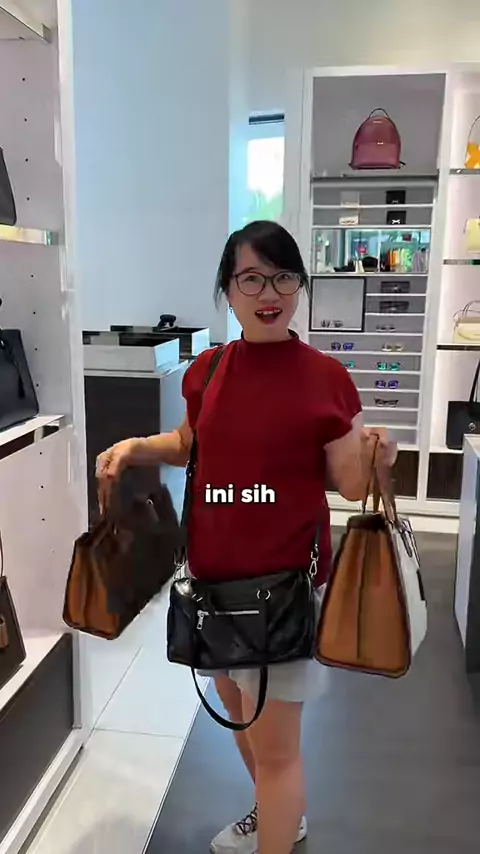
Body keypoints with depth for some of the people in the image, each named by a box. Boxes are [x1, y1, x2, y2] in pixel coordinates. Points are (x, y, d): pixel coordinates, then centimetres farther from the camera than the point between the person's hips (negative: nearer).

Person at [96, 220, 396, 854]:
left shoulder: (325, 377, -13)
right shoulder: (206, 370, -2)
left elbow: (349, 484, -6)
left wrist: (373, 456, -26)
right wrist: (136, 448, -1)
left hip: (287, 578, -5)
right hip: (213, 571, 6)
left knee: (274, 744, 5)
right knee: (236, 707, 26)